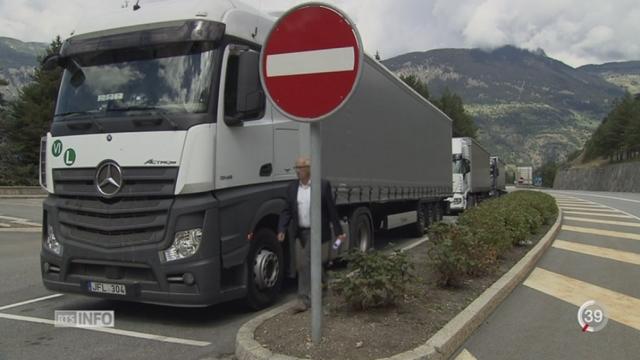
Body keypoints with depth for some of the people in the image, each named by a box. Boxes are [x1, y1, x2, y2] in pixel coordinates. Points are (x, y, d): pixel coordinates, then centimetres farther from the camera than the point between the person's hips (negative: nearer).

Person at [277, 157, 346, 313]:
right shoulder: (292, 187, 4)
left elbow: (331, 210, -5)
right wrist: (281, 230, -11)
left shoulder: (323, 185, -8)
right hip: (301, 232, 5)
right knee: (311, 262, 18)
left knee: (304, 262, -13)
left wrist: (339, 231, -4)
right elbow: (287, 211, 3)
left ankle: (304, 299, -7)